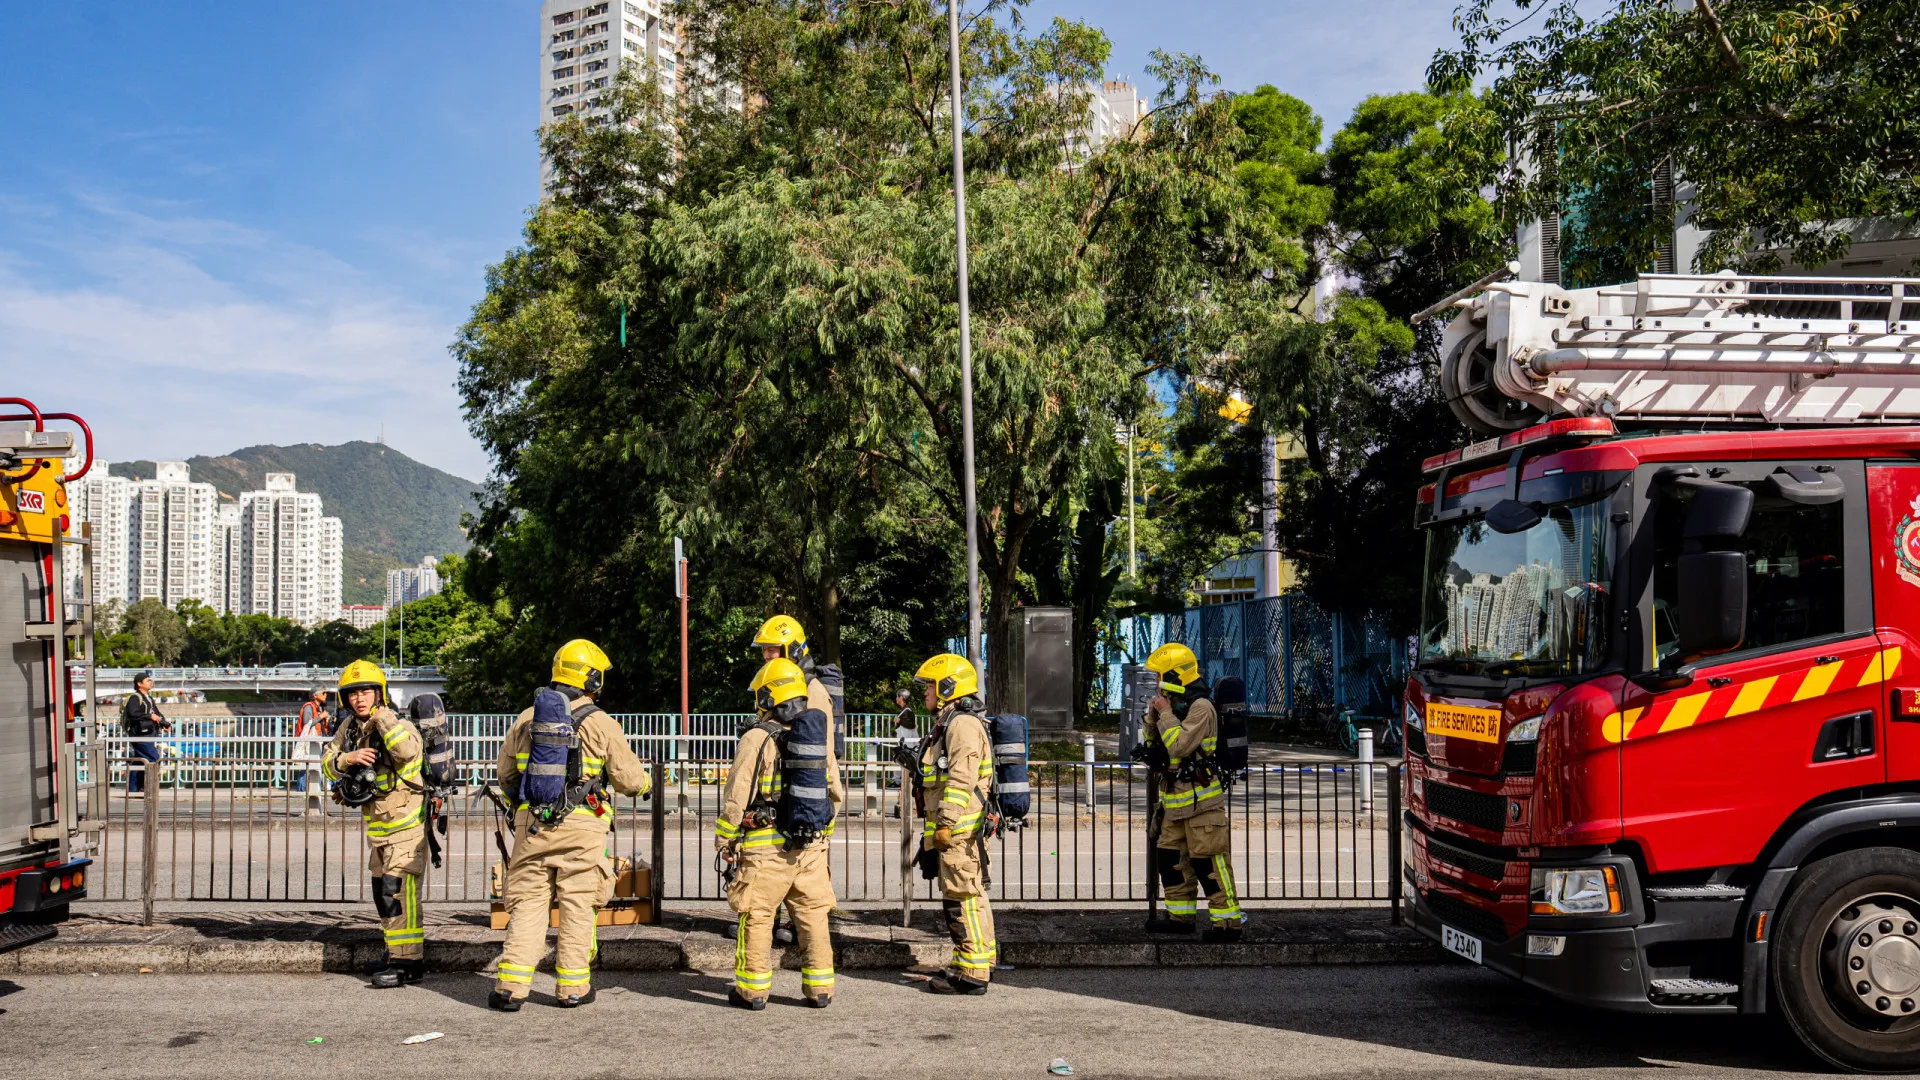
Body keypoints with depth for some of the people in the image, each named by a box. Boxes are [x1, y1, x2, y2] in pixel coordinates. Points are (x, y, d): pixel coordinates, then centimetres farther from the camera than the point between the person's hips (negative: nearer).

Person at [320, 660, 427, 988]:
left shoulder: (397, 724, -18)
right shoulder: (349, 726, 4)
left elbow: (407, 750, -39)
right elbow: (327, 764, -1)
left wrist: (382, 715, -33)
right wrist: (348, 757, -21)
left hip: (406, 825, -8)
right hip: (376, 826, 8)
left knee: (397, 892, -12)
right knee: (383, 896, 15)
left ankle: (407, 963, -6)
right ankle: (399, 951, 28)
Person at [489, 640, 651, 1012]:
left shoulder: (526, 720, 7)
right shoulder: (601, 724, -5)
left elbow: (505, 775, 16)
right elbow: (630, 778, -2)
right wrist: (645, 779, 21)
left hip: (532, 826, 3)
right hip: (582, 828, -3)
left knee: (527, 902, 8)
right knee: (578, 905, 6)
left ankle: (511, 986, 2)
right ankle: (572, 987, 11)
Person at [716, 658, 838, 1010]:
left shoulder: (757, 738, -9)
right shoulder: (816, 735, 10)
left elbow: (737, 795, -10)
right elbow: (828, 787, 18)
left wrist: (724, 838, 0)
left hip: (766, 846, -5)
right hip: (811, 844, 5)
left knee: (757, 916, 4)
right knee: (814, 915, 10)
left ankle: (753, 989, 10)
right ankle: (819, 988, 14)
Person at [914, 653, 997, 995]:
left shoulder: (962, 724, -13)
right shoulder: (949, 724, 22)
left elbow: (962, 780, -21)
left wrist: (945, 822, -22)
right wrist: (936, 828, 25)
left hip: (961, 828, -11)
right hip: (959, 831, 11)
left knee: (963, 899, -9)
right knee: (971, 898, 15)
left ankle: (971, 973, -7)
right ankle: (981, 963, 23)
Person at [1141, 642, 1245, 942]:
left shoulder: (1200, 707, -15)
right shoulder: (1174, 704, 14)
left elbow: (1180, 746, -25)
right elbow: (1154, 744, 20)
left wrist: (1166, 714, -16)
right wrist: (1153, 717, 3)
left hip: (1201, 797, -10)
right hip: (1175, 799, 10)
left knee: (1208, 860, -8)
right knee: (1170, 856, 12)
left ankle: (1228, 920, -2)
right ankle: (1181, 916, 21)